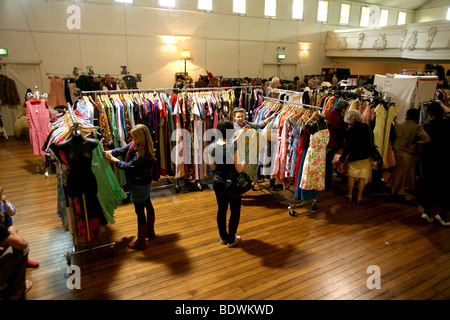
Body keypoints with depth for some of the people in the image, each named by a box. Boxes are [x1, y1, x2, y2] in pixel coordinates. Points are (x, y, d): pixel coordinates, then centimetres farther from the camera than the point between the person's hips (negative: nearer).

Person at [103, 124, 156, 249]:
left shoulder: (144, 152, -29)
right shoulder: (135, 144, 0)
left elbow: (128, 166, -25)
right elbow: (123, 149, 4)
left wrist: (112, 159, -15)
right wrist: (109, 152, -11)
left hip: (140, 183, -10)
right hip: (145, 181, 10)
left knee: (139, 211, 0)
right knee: (148, 204, 21)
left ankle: (141, 242, 12)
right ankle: (150, 231, 40)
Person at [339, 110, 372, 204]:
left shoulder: (349, 131, -13)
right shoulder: (366, 126, -2)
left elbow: (347, 147, -11)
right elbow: (370, 140, 11)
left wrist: (342, 158, -2)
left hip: (354, 157, -3)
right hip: (366, 157, 3)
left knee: (352, 176, 12)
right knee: (362, 177, 7)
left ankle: (350, 195, 20)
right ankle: (359, 196, 12)